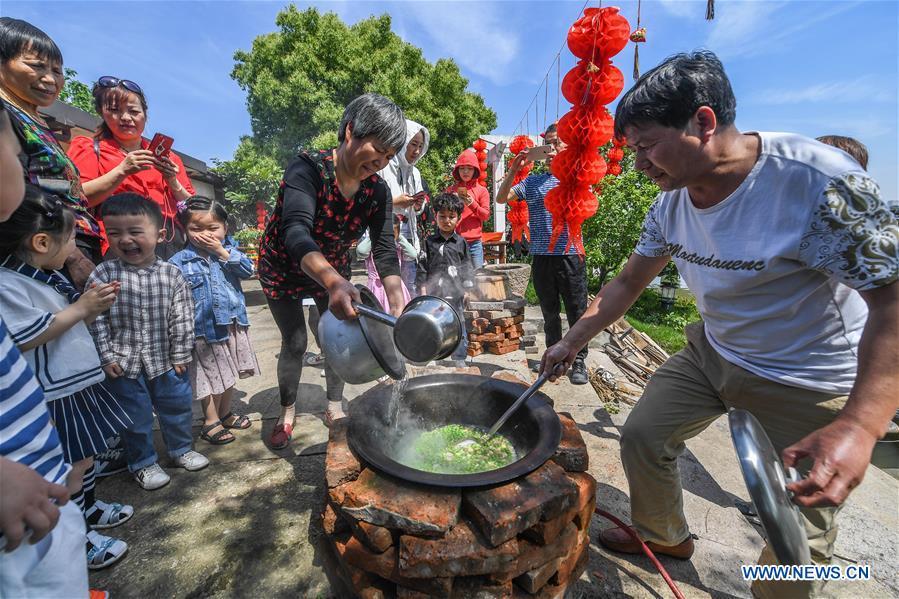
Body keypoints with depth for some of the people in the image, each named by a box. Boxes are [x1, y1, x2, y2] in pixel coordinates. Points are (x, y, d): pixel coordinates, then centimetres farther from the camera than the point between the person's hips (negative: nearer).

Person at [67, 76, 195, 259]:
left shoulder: (167, 157, 22)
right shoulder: (88, 148, 17)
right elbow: (77, 200, 1)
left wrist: (173, 182, 0)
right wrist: (122, 170, -8)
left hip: (172, 244, 2)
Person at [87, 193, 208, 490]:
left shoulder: (172, 274, -8)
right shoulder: (102, 274, -9)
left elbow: (182, 318, -5)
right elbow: (96, 320, -6)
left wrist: (181, 355, -5)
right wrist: (106, 356, -8)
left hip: (165, 358, 1)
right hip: (124, 362, -1)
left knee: (177, 404, 15)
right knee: (136, 414, 12)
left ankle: (181, 449, 38)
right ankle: (142, 462, 32)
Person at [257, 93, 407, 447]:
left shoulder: (377, 192, -16)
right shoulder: (307, 168, -31)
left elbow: (385, 251, -21)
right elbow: (296, 233, -46)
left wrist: (398, 307, -36)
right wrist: (334, 283, -65)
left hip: (333, 271, 4)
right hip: (283, 269, -4)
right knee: (295, 343, -2)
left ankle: (334, 407, 26)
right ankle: (287, 412, 24)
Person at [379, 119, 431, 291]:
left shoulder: (414, 173, 17)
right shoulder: (382, 167, -6)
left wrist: (418, 206, 0)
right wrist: (394, 202, -17)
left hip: (409, 238, 7)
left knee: (410, 287, 9)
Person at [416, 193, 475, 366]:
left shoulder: (461, 243, 5)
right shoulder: (429, 242, 5)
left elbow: (468, 268, 7)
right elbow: (422, 267, 3)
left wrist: (466, 290, 2)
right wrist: (423, 291, -2)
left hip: (455, 294, 0)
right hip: (434, 293, 1)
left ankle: (459, 358, 18)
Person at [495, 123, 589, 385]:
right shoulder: (532, 181, 13)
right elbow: (501, 198, 6)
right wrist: (514, 170, -6)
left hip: (570, 255, -2)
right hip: (541, 256, 3)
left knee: (576, 311, 3)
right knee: (549, 312, 13)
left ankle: (579, 361, 16)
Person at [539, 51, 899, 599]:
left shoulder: (818, 181, -27)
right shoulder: (672, 203, -7)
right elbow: (628, 283, 2)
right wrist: (572, 342, 0)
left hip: (808, 386, -5)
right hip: (712, 353, 6)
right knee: (642, 435, 10)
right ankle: (665, 537, 38)